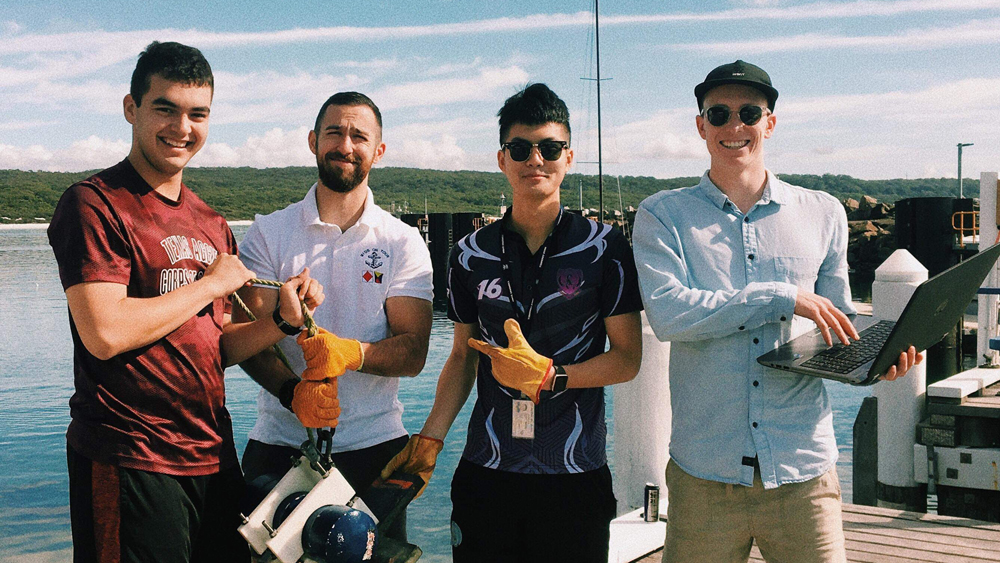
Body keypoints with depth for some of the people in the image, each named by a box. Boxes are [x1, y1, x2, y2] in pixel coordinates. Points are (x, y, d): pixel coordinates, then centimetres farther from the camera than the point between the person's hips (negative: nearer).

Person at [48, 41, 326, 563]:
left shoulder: (212, 224, 14)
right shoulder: (94, 203, -9)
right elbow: (105, 334, -21)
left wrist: (283, 320, -2)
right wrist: (211, 283, -11)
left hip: (212, 456, 7)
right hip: (129, 462, -7)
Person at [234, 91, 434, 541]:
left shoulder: (403, 243, 3)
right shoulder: (268, 233, 4)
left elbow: (413, 352, -5)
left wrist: (353, 352, -25)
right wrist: (291, 389, -23)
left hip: (373, 442, 0)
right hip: (280, 442, 0)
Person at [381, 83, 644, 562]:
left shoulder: (604, 247, -2)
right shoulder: (470, 255, 6)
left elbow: (627, 358, -2)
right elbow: (463, 356, 13)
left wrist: (549, 375, -17)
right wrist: (429, 440, 3)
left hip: (576, 476, -2)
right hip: (485, 472, 2)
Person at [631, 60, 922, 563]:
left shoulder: (822, 214, 10)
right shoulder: (663, 216, 3)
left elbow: (838, 327, 16)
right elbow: (667, 313, -13)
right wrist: (781, 297, -15)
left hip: (802, 467, 2)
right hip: (704, 470, -1)